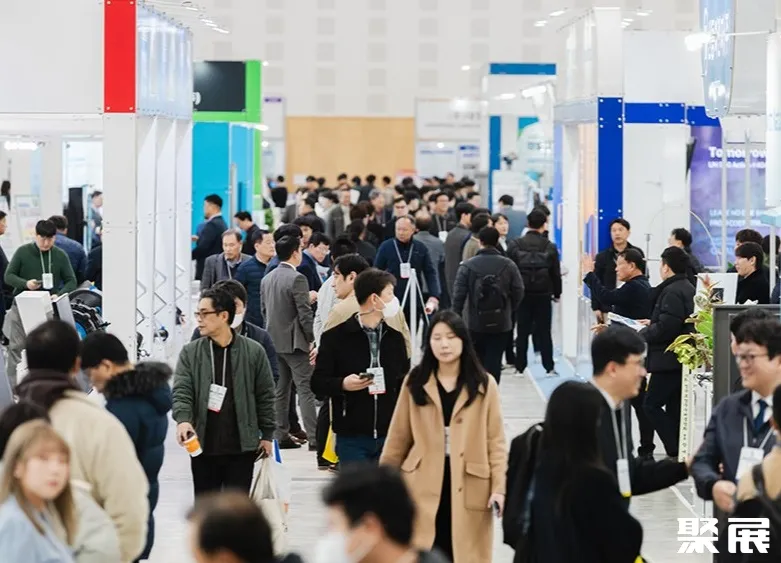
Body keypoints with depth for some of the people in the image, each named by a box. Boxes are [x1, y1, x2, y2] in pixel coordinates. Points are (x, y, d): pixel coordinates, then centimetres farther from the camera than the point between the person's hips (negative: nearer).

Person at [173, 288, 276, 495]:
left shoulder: (253, 351, 0)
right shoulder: (190, 353, 3)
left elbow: (265, 396, 5)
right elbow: (181, 392, -5)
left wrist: (266, 435, 5)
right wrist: (183, 420, -24)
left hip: (241, 447, -2)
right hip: (203, 446, 2)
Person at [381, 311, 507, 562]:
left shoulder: (484, 385, 1)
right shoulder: (415, 382, 4)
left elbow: (495, 441, -1)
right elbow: (398, 437, 7)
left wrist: (499, 487, -9)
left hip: (468, 489, -1)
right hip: (423, 488, 1)